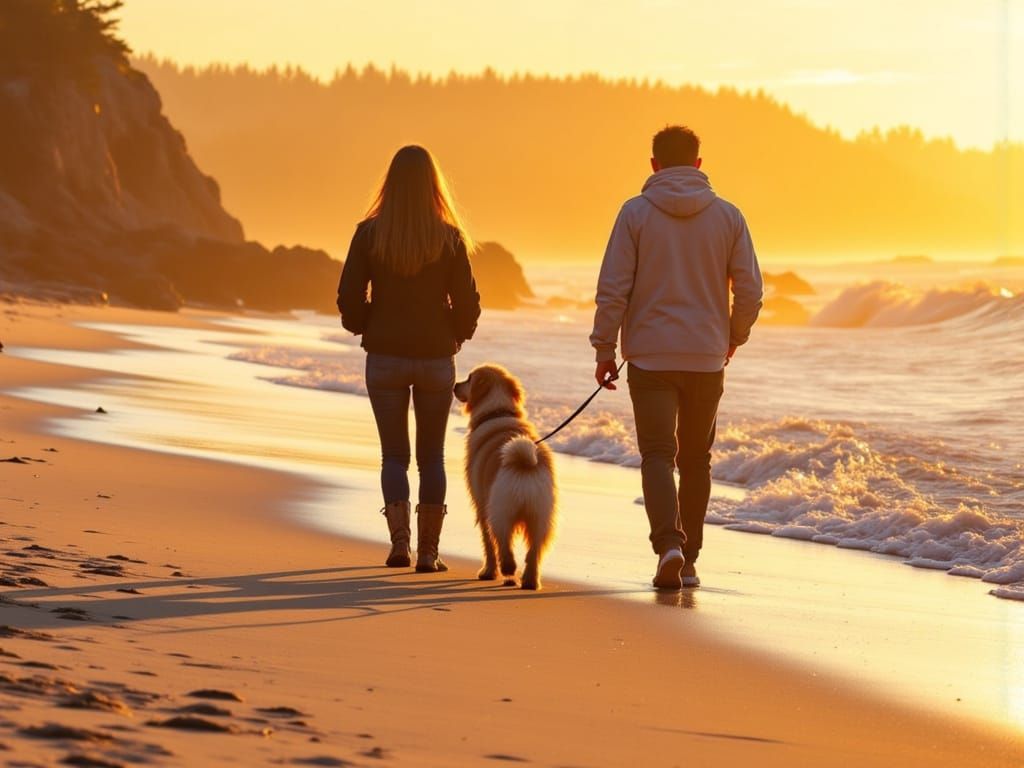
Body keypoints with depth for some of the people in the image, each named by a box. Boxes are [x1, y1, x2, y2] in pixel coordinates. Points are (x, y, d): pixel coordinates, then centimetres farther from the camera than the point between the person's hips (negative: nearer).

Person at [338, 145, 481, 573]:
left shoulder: (370, 233, -6)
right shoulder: (450, 238, -7)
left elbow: (349, 298, -6)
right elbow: (467, 304, -5)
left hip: (385, 357, 0)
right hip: (436, 358, 0)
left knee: (394, 453, 9)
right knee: (431, 455, 10)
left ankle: (400, 540, -8)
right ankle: (428, 552, 8)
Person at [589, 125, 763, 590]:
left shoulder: (636, 213, -4)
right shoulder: (727, 216, 2)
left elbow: (613, 289, -7)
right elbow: (750, 290, 2)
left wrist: (605, 349, 1)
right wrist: (734, 339, 19)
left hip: (650, 357, -2)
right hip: (707, 359, 2)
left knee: (658, 453, -2)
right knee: (696, 459, 14)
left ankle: (669, 543, -24)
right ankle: (688, 561, 17)